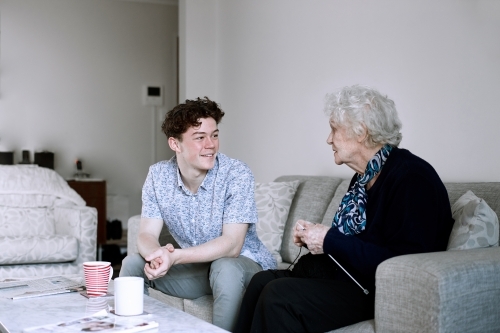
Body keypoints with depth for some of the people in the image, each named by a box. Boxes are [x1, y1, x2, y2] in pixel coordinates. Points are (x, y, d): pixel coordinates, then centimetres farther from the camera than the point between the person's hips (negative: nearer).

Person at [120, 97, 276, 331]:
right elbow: (146, 235, -10)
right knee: (133, 264, -11)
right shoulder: (158, 176, -8)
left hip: (243, 263, -4)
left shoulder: (237, 174, -20)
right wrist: (158, 255, -35)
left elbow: (231, 245, -25)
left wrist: (175, 257, -38)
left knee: (225, 269, -35)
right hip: (195, 266, 4)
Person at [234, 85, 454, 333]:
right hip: (349, 275, 9)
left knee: (277, 295, -20)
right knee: (262, 281, -1)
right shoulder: (364, 177, 11)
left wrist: (330, 241, -19)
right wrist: (313, 234, 0)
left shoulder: (412, 178, -18)